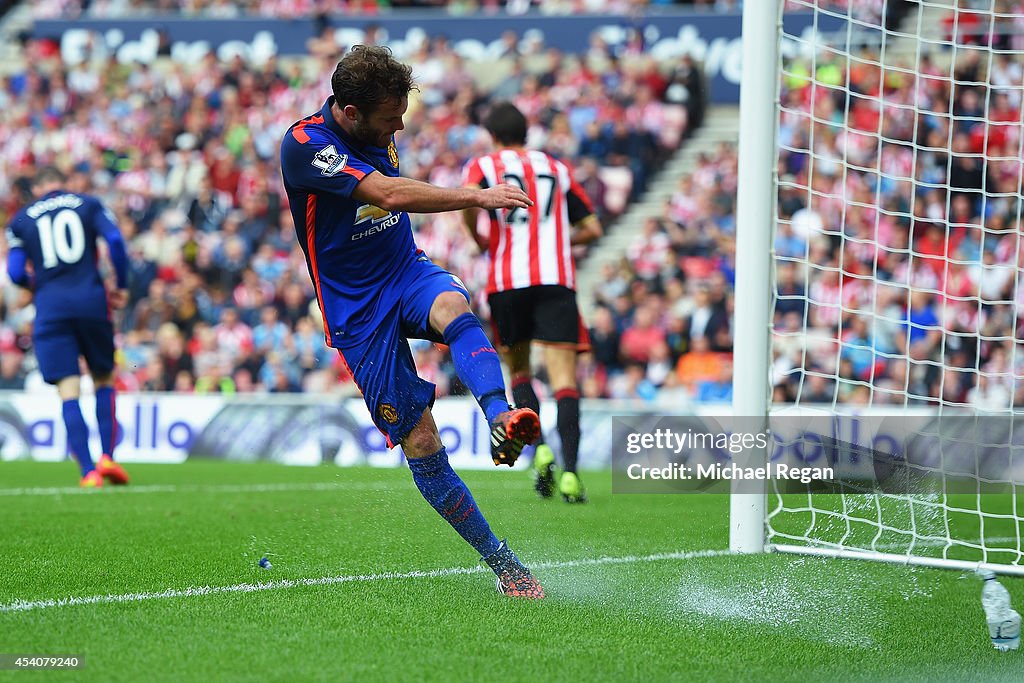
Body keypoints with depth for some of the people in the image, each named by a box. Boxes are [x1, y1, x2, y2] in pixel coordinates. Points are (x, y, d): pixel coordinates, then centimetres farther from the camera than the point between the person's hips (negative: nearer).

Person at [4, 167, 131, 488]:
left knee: (68, 392, -2)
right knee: (104, 379, 17)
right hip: (91, 298, 0)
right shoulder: (89, 205, 12)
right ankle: (107, 456, 2)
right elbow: (115, 241, -2)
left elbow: (16, 274, 8)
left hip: (50, 305, 0)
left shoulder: (21, 219, 13)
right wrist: (122, 287, 9)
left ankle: (88, 471, -11)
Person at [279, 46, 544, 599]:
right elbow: (389, 194, -30)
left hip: (407, 273, 5)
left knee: (453, 309, -33)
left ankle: (500, 416, -58)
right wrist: (478, 197, -32)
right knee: (420, 443, -9)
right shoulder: (305, 144, -18)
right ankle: (501, 562, -1)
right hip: (358, 312, -5)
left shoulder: (377, 133, 5)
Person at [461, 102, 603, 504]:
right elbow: (592, 229, 17)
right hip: (557, 279, 1)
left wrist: (478, 239, 4)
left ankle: (539, 450, -4)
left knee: (518, 371, 18)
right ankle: (570, 473, -21)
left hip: (508, 282, -1)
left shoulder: (484, 165, 10)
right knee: (564, 381, -6)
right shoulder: (558, 169, 18)